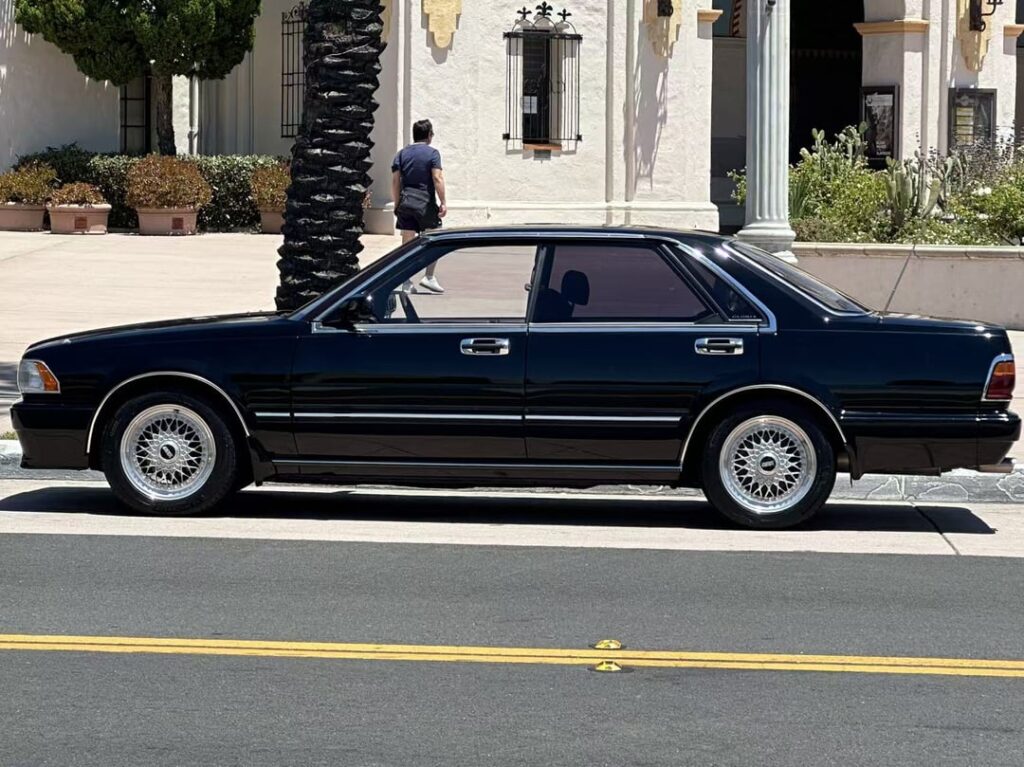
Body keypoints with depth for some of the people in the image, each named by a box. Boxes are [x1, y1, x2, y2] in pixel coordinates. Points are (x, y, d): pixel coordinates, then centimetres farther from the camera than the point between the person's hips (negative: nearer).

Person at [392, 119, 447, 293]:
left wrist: (397, 204, 14)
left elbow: (395, 182, 7)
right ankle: (429, 277, 3)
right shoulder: (432, 153, -4)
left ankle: (406, 282, 4)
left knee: (407, 242, 5)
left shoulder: (402, 154, 9)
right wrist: (443, 202, -10)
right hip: (426, 204, -4)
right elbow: (437, 179, -12)